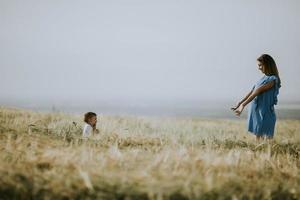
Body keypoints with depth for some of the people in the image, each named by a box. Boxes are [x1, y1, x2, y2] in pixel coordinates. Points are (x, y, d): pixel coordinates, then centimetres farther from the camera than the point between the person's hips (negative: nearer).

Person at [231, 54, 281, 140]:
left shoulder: (272, 79, -11)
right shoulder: (263, 78, 15)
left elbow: (257, 91, -17)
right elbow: (252, 92, 14)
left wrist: (243, 105, -22)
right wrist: (240, 103, 7)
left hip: (265, 113, -8)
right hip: (256, 112, 8)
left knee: (266, 138, -9)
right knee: (258, 137, 10)